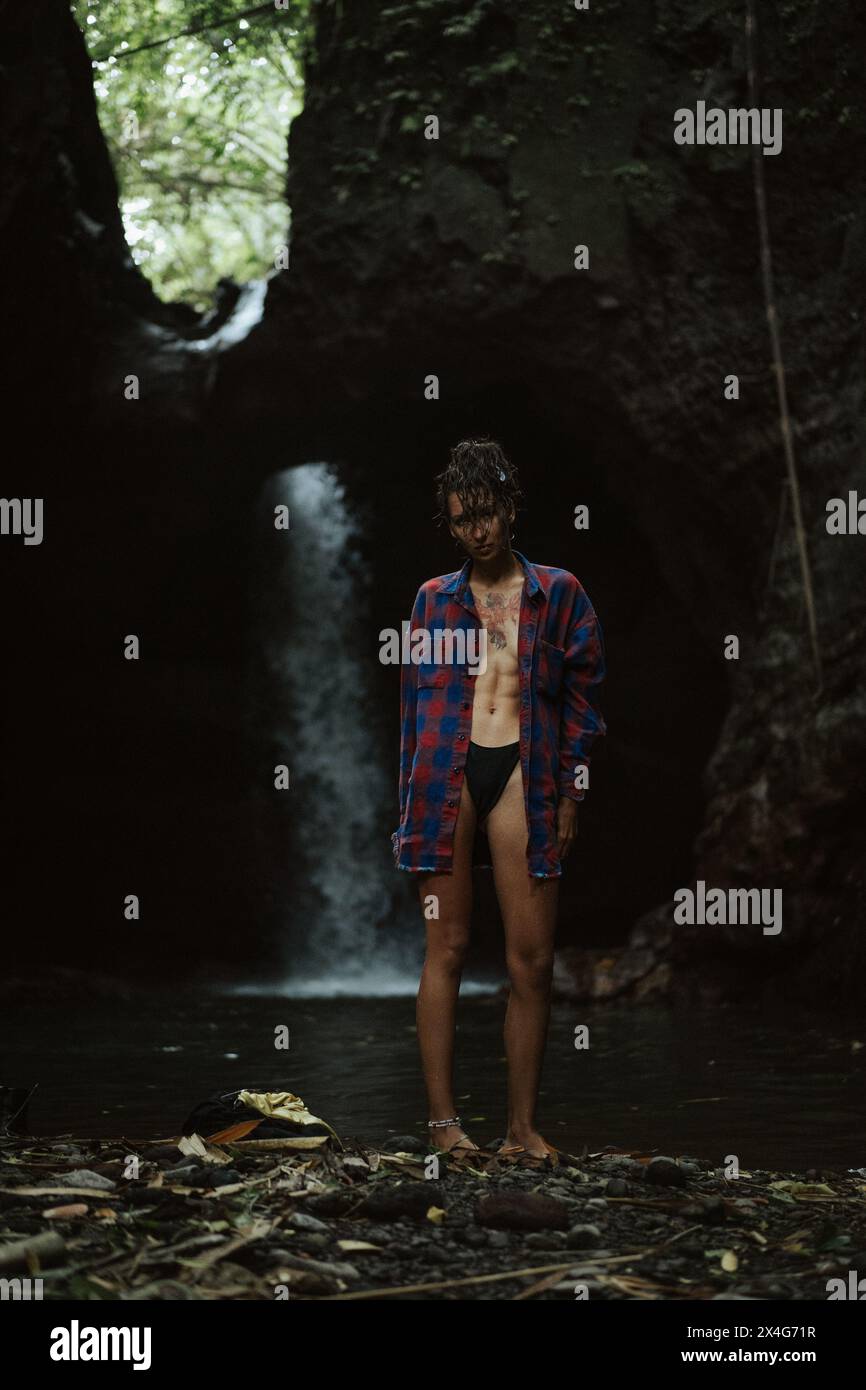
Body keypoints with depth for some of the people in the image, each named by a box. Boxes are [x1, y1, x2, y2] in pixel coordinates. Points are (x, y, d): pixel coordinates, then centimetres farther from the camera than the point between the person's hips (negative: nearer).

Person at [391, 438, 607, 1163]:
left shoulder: (559, 593, 10)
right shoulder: (434, 599, 13)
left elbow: (582, 695, 8)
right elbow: (413, 698, 14)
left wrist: (571, 794, 2)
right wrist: (409, 797, 8)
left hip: (523, 773, 0)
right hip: (446, 773, 0)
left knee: (533, 958, -3)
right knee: (448, 947, -1)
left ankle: (524, 1125, 4)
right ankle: (444, 1118, 4)